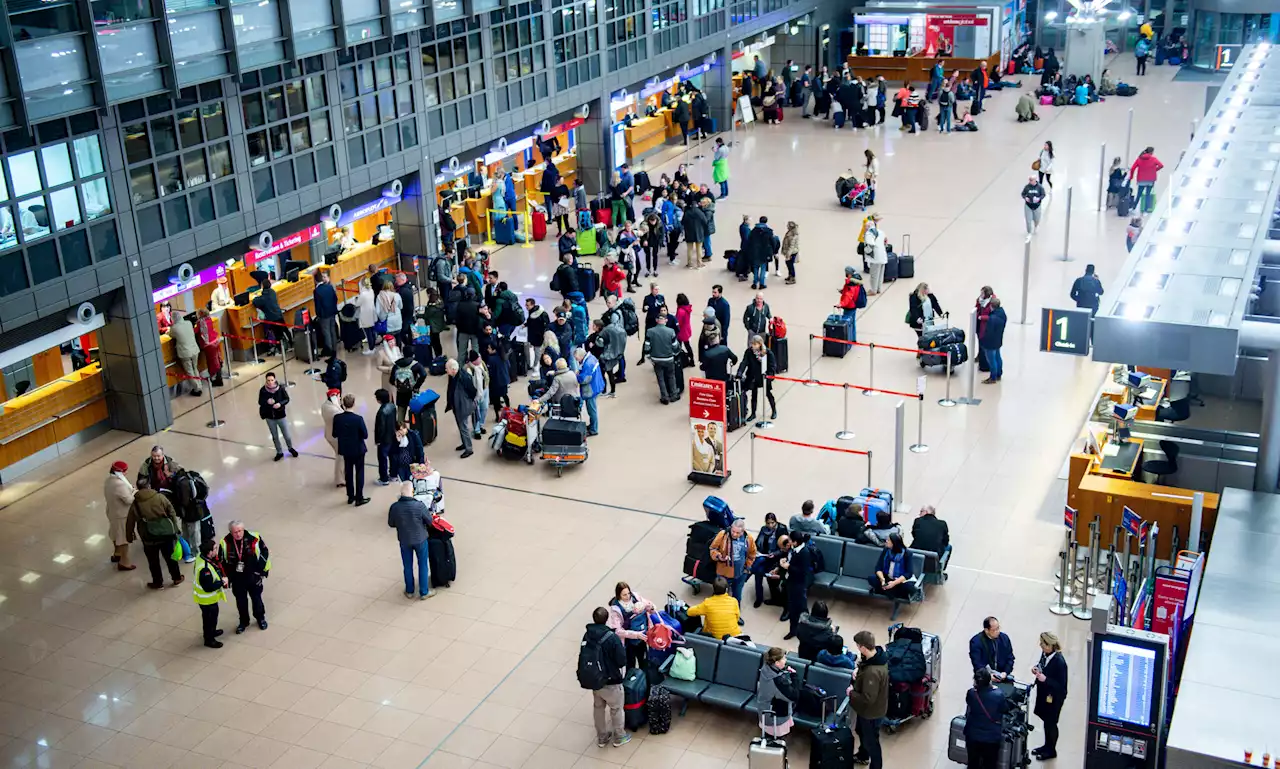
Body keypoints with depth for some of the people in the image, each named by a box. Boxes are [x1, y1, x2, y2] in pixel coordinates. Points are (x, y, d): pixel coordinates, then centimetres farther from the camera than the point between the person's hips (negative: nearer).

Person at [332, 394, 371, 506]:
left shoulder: (337, 418, -13)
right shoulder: (358, 419, -24)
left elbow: (334, 434, -3)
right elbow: (365, 435, -16)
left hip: (345, 449, 4)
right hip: (358, 449, -4)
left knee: (348, 472, 18)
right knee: (359, 473, 9)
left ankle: (350, 496, 28)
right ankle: (359, 498, 15)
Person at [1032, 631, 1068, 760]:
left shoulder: (1059, 662, -31)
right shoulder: (1045, 653, -10)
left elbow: (1061, 685, -24)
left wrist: (1045, 679, -32)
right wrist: (1036, 669, -8)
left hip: (1054, 697, -7)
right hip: (1044, 693, 7)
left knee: (1050, 723, 12)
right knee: (1046, 720, 23)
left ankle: (1051, 750, 32)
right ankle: (1047, 745, 42)